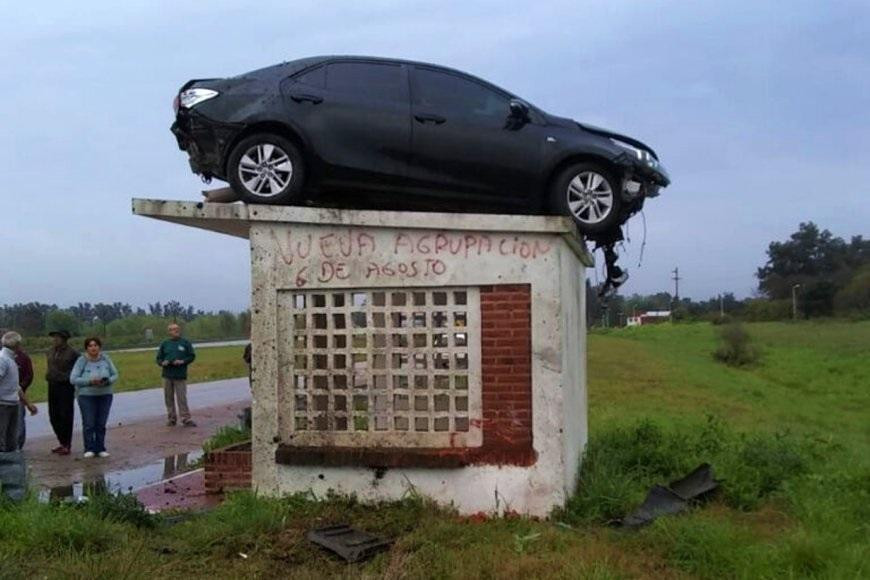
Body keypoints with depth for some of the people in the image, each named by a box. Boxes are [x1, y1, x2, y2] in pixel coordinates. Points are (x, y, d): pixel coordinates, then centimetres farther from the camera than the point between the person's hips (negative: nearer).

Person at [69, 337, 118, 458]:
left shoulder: (105, 359, 3)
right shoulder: (82, 361, -6)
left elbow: (115, 375, 8)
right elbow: (73, 379, -9)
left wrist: (107, 381, -14)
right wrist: (90, 381, -21)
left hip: (105, 395, 3)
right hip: (86, 395, -2)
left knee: (101, 424, 5)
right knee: (89, 424, -3)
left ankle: (100, 448, 13)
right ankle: (89, 449, 6)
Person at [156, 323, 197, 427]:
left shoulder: (185, 343, 5)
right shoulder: (164, 344, 10)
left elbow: (192, 356, 5)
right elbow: (159, 358, 14)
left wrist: (183, 361, -12)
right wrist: (162, 363, -9)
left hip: (180, 375, -3)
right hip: (167, 375, 3)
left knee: (182, 398, -7)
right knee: (169, 398, 6)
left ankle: (186, 419, -4)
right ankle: (171, 418, 16)